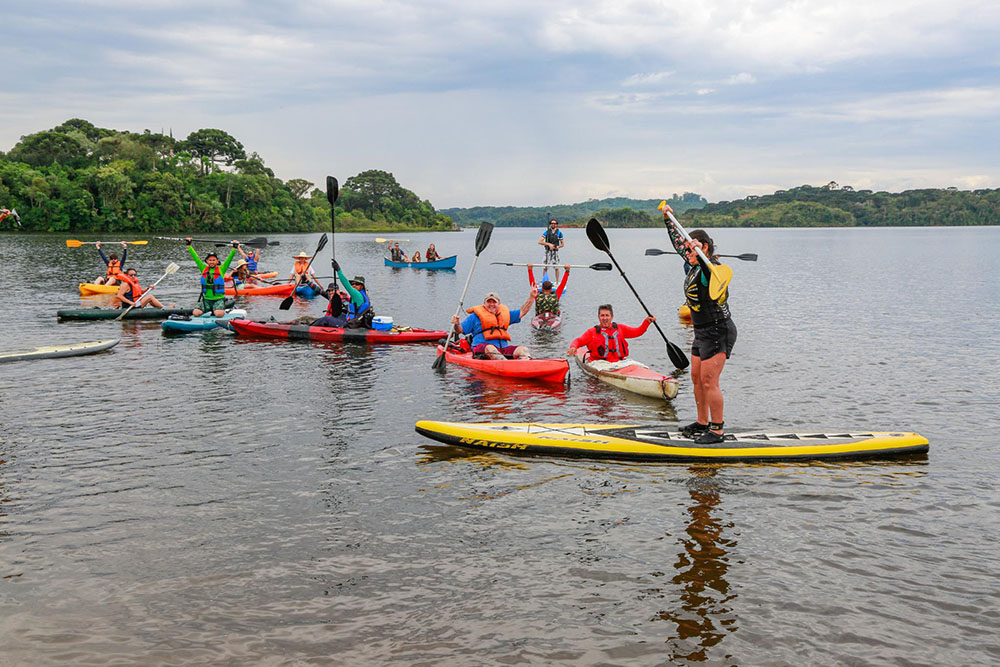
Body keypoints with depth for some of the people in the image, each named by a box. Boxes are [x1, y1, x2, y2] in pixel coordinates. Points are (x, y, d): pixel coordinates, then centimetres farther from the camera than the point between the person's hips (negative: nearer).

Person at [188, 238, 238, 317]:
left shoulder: (221, 269, 3)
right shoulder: (204, 269, 9)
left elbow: (229, 259, -4)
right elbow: (195, 257, 12)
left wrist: (234, 248, -14)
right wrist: (189, 245, 12)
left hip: (218, 299, -3)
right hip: (206, 299, 3)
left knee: (219, 314, -29)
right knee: (195, 313, -19)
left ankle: (223, 311, 7)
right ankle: (208, 310, 10)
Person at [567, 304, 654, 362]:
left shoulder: (620, 328, 18)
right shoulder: (592, 332, 9)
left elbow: (637, 331, 23)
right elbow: (578, 341, 3)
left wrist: (647, 322, 8)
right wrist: (573, 347, -19)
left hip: (620, 362, 2)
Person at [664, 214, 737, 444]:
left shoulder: (708, 268, -19)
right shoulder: (696, 267, 8)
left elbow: (712, 275, -46)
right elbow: (678, 242, 24)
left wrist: (699, 253, -57)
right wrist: (668, 219, 32)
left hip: (718, 332, -10)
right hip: (703, 332, 10)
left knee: (709, 382, -9)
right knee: (697, 379, 15)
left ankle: (717, 430, -1)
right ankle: (702, 423, 28)